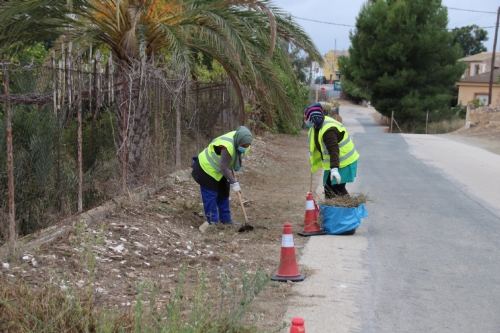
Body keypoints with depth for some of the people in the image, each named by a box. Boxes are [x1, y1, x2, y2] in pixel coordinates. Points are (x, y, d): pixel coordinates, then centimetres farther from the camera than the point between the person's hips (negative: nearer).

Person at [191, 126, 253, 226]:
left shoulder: (241, 142, -14)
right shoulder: (227, 147, -39)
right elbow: (224, 167, -33)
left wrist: (237, 166, -5)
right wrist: (233, 183, -30)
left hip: (218, 170, 9)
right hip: (207, 167, -9)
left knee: (223, 193, 14)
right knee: (210, 195, -5)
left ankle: (225, 219, 23)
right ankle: (212, 221, 3)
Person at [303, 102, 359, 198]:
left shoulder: (328, 130, -30)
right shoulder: (318, 125, 2)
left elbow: (334, 150, -39)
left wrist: (334, 168, -47)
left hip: (343, 163, -10)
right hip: (333, 163, 10)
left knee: (337, 189, -12)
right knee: (328, 188, 14)